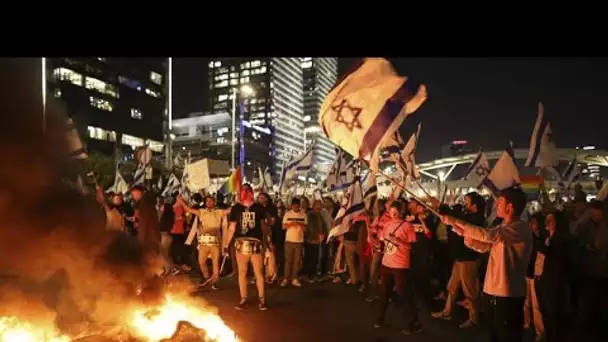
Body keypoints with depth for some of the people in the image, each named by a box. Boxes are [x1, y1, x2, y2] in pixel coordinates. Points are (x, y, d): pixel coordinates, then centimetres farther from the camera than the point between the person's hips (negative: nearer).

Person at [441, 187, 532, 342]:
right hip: (494, 292, 9)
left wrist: (456, 222, -28)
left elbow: (488, 235, -32)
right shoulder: (504, 227, 14)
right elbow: (485, 246, 12)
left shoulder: (520, 228, -17)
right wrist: (463, 233, -5)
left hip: (508, 296, -9)